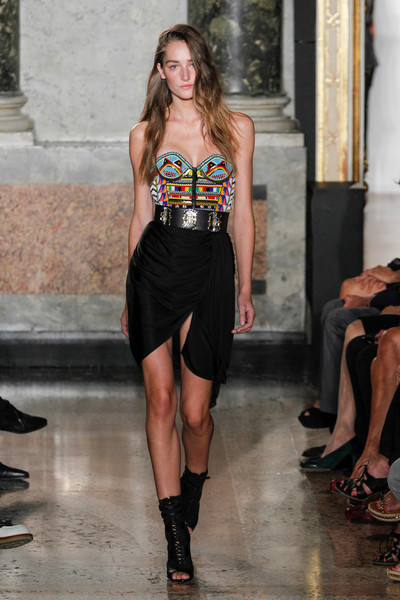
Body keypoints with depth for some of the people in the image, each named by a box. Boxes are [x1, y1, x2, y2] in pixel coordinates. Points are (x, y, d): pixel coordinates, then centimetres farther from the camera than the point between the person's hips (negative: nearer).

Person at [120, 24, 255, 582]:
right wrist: (129, 298, 14)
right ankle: (177, 534, -1)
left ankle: (193, 489, 32)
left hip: (211, 268, 0)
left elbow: (242, 213, 9)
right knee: (160, 399, -6)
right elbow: (141, 215, 13)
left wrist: (245, 290, 6)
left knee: (195, 411, -1)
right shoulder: (145, 135, 9)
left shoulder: (237, 128, 8)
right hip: (155, 264, 1)